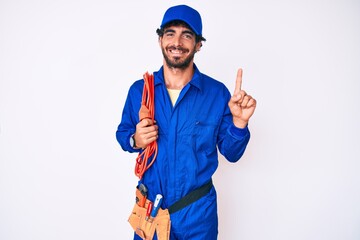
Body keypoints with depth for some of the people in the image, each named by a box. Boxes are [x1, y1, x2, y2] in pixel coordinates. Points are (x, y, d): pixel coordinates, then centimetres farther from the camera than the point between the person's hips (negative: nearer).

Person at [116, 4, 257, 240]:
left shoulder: (217, 93, -11)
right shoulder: (139, 90, -6)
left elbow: (231, 153, -5)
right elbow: (123, 133, 8)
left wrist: (239, 122, -23)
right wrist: (135, 140, -14)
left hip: (198, 212, -1)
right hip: (149, 206, 1)